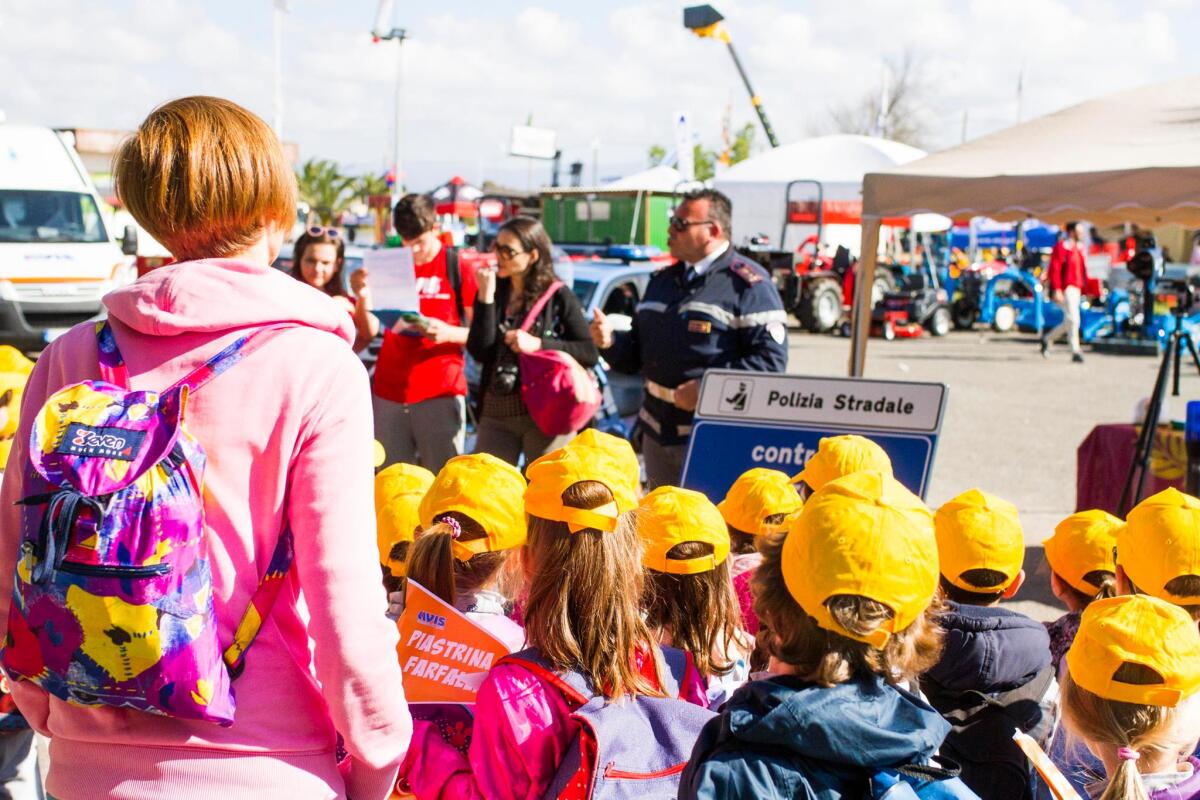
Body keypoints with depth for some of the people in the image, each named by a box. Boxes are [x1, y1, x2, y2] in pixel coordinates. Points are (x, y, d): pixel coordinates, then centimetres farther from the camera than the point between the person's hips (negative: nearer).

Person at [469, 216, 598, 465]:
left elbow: (590, 354, -5)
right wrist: (486, 295, -11)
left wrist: (538, 344, -14)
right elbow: (479, 352, -5)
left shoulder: (558, 296, -2)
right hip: (496, 416, 4)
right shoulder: (494, 292, 6)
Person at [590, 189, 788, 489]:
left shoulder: (749, 284, -7)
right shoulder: (663, 281, 18)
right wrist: (610, 342, 1)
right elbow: (638, 350, 23)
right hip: (658, 430, 8)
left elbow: (771, 359, -15)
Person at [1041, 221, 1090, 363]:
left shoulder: (1080, 248, 15)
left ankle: (1048, 338, 30)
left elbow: (1082, 270, 19)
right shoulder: (1061, 247, -10)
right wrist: (1056, 290, -22)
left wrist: (1085, 288, 14)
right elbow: (1054, 270, -16)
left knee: (1069, 321, 12)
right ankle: (1075, 351, -7)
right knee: (1073, 319, -11)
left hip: (1076, 289, 9)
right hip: (1065, 289, -9)